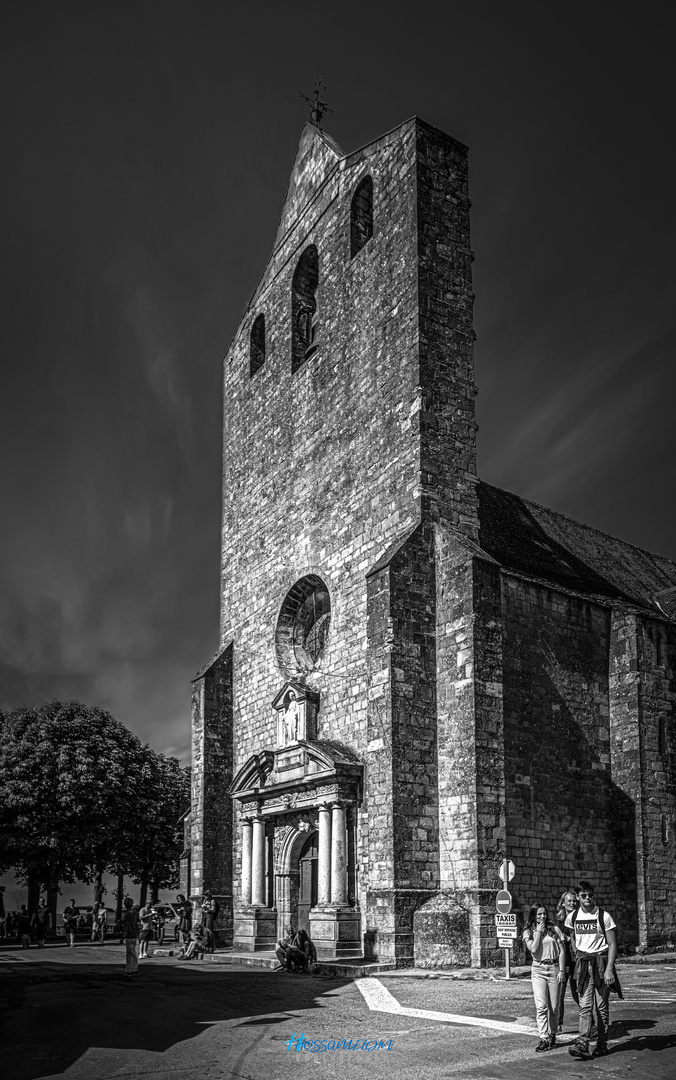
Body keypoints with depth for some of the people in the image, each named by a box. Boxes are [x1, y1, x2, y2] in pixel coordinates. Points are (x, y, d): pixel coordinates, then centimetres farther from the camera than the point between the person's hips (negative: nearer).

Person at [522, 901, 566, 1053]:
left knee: (554, 1007, 4)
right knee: (541, 1006, -11)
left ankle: (552, 1035, 21)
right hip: (538, 970, -1)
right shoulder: (528, 932, 6)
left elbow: (562, 951, 5)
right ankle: (544, 1039, -10)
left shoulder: (554, 929, 7)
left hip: (554, 968, 1)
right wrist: (539, 932, -6)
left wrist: (561, 970, -2)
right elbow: (533, 949, -9)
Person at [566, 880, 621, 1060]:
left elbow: (612, 944, -8)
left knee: (602, 1006, 3)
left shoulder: (604, 916, -8)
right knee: (585, 1006, -5)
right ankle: (583, 1044, -12)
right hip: (583, 964, 3)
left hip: (601, 962, -3)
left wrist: (609, 969, -15)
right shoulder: (572, 917, 4)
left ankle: (602, 1044, 13)